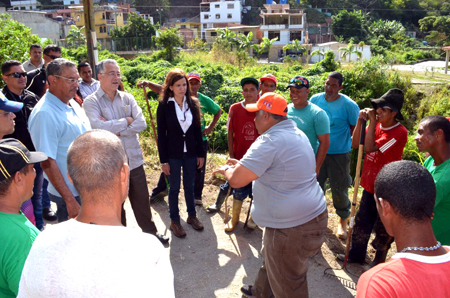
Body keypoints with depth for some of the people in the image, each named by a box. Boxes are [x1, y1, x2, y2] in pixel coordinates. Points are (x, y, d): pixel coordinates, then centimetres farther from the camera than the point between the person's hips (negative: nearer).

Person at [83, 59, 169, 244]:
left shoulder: (127, 98, 5)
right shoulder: (91, 102, -7)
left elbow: (141, 124, -7)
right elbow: (98, 126, -24)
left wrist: (116, 130, -17)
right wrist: (126, 121, -14)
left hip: (134, 159, 3)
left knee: (141, 199, 16)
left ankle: (150, 231, 34)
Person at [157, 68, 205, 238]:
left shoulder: (193, 103, 2)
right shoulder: (164, 106, -8)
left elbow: (197, 130, 5)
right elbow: (161, 135, -7)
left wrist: (201, 154, 4)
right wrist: (163, 160, -9)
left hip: (190, 152, 3)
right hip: (173, 153, -3)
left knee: (190, 186, 15)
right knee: (174, 188, 8)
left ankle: (192, 216, 31)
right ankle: (174, 221, 22)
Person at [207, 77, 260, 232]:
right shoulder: (235, 108, -5)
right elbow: (230, 134, -1)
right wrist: (231, 156, -3)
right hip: (240, 157, 0)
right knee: (239, 191, 12)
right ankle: (234, 218, 31)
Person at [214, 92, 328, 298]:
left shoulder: (270, 140, -23)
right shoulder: (296, 134, 9)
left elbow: (236, 180, -24)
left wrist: (227, 170, -2)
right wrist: (241, 164, 18)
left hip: (292, 227, -11)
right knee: (271, 260, 31)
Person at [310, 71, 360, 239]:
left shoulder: (349, 105, -12)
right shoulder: (315, 99, -2)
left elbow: (355, 127, -2)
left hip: (339, 154, -3)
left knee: (339, 189, 5)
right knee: (316, 185, 16)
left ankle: (343, 221, 27)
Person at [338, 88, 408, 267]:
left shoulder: (399, 132, -21)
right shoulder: (377, 125, 1)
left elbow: (369, 147, -28)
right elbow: (355, 144, -3)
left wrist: (372, 121, -24)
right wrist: (361, 121, -13)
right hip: (370, 184, 7)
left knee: (383, 227, 11)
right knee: (362, 221, 18)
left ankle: (379, 259, 33)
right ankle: (357, 254, 36)